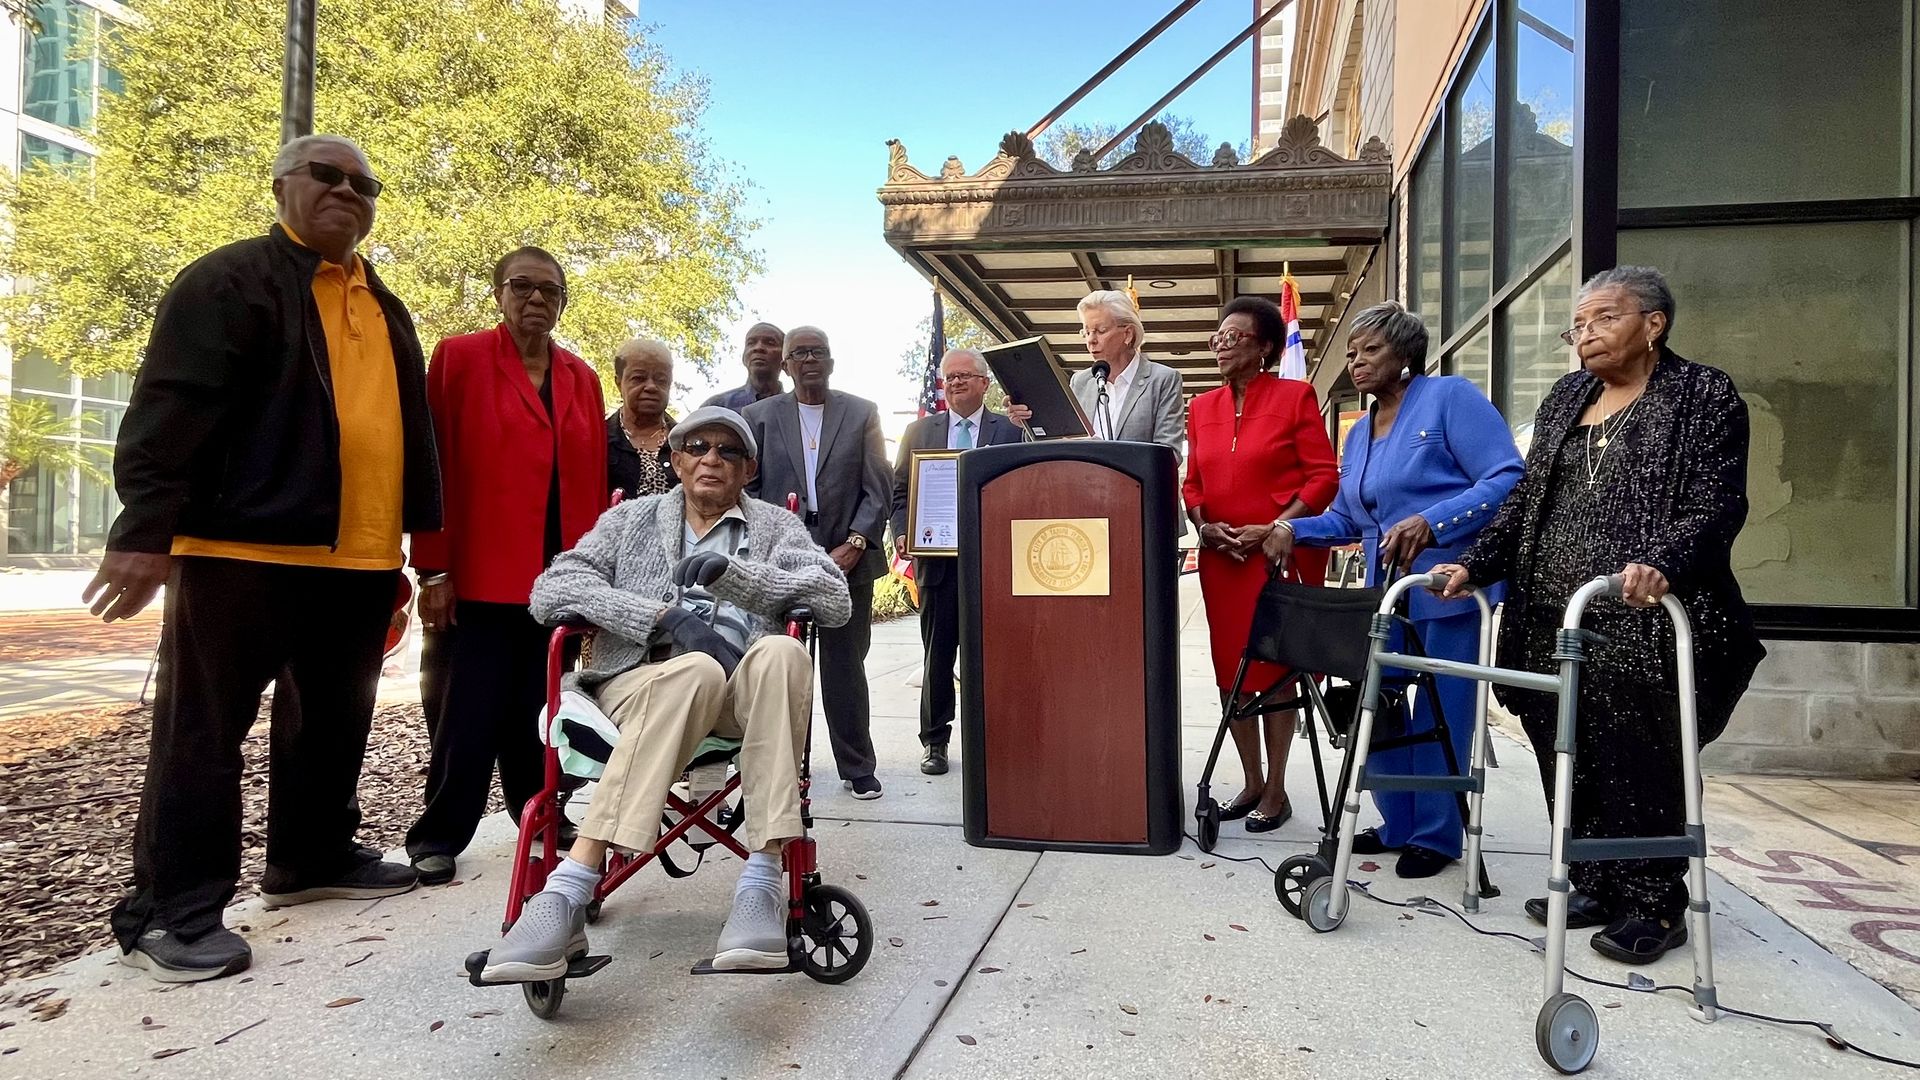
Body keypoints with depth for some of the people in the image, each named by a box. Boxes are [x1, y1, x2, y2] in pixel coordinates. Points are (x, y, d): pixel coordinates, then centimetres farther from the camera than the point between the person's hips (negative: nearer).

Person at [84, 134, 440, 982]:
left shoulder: (386, 309, 21)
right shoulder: (229, 280, -2)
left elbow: (411, 431, 22)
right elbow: (171, 409, -11)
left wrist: (426, 540, 18)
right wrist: (146, 531, -19)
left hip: (360, 558, 7)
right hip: (242, 548, -7)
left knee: (335, 723, 15)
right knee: (204, 731, 0)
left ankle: (314, 857, 31)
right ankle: (170, 911, 8)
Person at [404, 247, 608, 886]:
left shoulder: (582, 378, 13)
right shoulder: (460, 358, 2)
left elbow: (593, 483, 11)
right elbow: (435, 469, -3)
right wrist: (434, 570, -8)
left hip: (558, 581, 4)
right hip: (477, 577, -3)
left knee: (540, 710, 10)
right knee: (466, 715, 3)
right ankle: (438, 837, 17)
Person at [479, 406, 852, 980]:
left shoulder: (776, 526, 18)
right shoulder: (632, 519, 19)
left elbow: (836, 600, 1)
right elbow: (551, 588, 2)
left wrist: (730, 571, -11)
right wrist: (666, 617, -12)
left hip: (740, 694, 1)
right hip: (641, 681, -1)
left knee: (780, 652, -34)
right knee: (693, 671, -37)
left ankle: (761, 884, -38)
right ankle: (567, 898, -41)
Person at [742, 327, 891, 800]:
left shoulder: (862, 414, 8)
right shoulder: (759, 416, 9)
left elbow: (878, 490, 2)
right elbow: (746, 488, 6)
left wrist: (855, 544, -10)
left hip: (847, 557, 0)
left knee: (846, 666, 6)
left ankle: (857, 768, 15)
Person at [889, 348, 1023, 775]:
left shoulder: (1010, 431, 5)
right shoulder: (919, 430, 12)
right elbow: (900, 491, 11)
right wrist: (902, 533, -5)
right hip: (937, 559, 2)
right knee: (938, 654, 7)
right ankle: (934, 740, 16)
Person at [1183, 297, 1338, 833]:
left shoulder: (1295, 396, -3)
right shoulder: (1203, 407, 12)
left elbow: (1324, 476, -7)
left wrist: (1274, 529, -16)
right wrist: (1203, 525, -4)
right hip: (1221, 559, 5)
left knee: (1276, 671, 3)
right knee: (1230, 672, 8)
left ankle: (1277, 790, 16)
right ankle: (1252, 782, 24)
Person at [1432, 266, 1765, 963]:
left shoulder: (1705, 396, 0)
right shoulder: (1564, 400, 18)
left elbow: (1717, 504, -11)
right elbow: (1525, 500, 16)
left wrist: (1661, 564, -29)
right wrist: (1474, 565, 4)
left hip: (1639, 625, -6)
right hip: (1552, 622, 6)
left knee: (1637, 766, 1)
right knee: (1570, 763, 9)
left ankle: (1655, 905, 17)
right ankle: (1596, 887, 24)